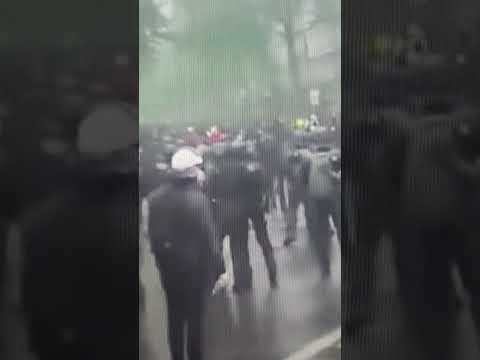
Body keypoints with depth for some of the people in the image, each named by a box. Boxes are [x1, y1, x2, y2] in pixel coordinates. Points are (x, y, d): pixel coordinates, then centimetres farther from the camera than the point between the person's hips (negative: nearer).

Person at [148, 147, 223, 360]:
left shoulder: (155, 197, -5)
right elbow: (210, 238, -19)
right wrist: (219, 269, -11)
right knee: (195, 318, 8)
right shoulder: (199, 199, -22)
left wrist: (160, 256, 14)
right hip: (195, 265, -5)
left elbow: (152, 233, 2)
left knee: (174, 317, 17)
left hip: (168, 264, 5)